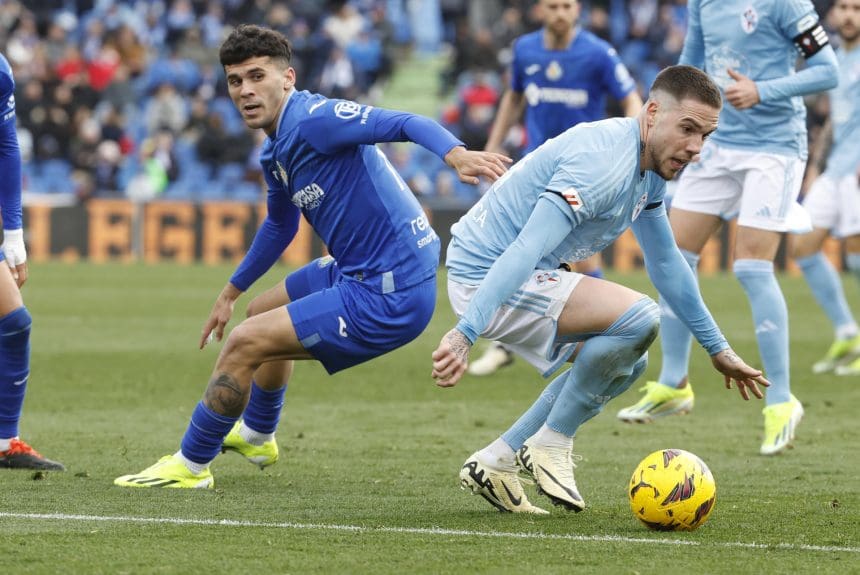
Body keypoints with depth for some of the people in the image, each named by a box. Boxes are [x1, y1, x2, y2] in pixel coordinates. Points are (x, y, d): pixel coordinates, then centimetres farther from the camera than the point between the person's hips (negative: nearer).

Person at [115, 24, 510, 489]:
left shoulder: (314, 119, -20)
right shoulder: (275, 154, 10)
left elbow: (406, 124, -32)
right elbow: (280, 225, 30)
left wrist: (455, 154, -52)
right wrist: (230, 293, 39)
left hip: (387, 299, -10)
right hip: (357, 274, 10)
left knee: (244, 343, -9)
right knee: (262, 313, 32)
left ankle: (191, 465, 10)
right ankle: (256, 437, 55)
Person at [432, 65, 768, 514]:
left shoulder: (649, 168, 8)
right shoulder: (606, 163, -25)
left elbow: (666, 262, 21)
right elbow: (525, 250, -34)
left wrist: (718, 349, 23)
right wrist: (465, 334, -42)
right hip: (484, 276, -11)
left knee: (626, 362, 17)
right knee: (637, 318, -22)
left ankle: (495, 462, 15)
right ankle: (551, 444, -6)